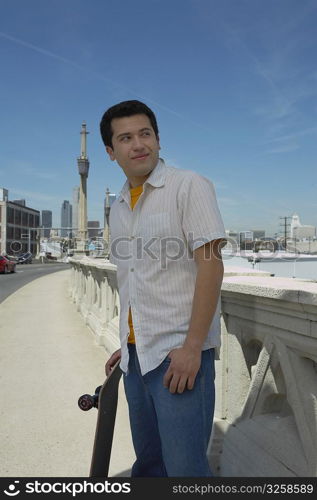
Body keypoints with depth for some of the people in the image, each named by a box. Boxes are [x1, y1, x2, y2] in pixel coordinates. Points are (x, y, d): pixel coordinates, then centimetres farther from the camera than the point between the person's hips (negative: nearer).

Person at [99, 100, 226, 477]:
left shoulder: (189, 186, -6)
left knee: (184, 466, -1)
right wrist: (128, 345, 18)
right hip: (137, 355, 7)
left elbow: (210, 265, -14)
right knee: (148, 461, 18)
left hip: (180, 351, -6)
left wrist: (191, 346, -19)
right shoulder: (118, 207, 14)